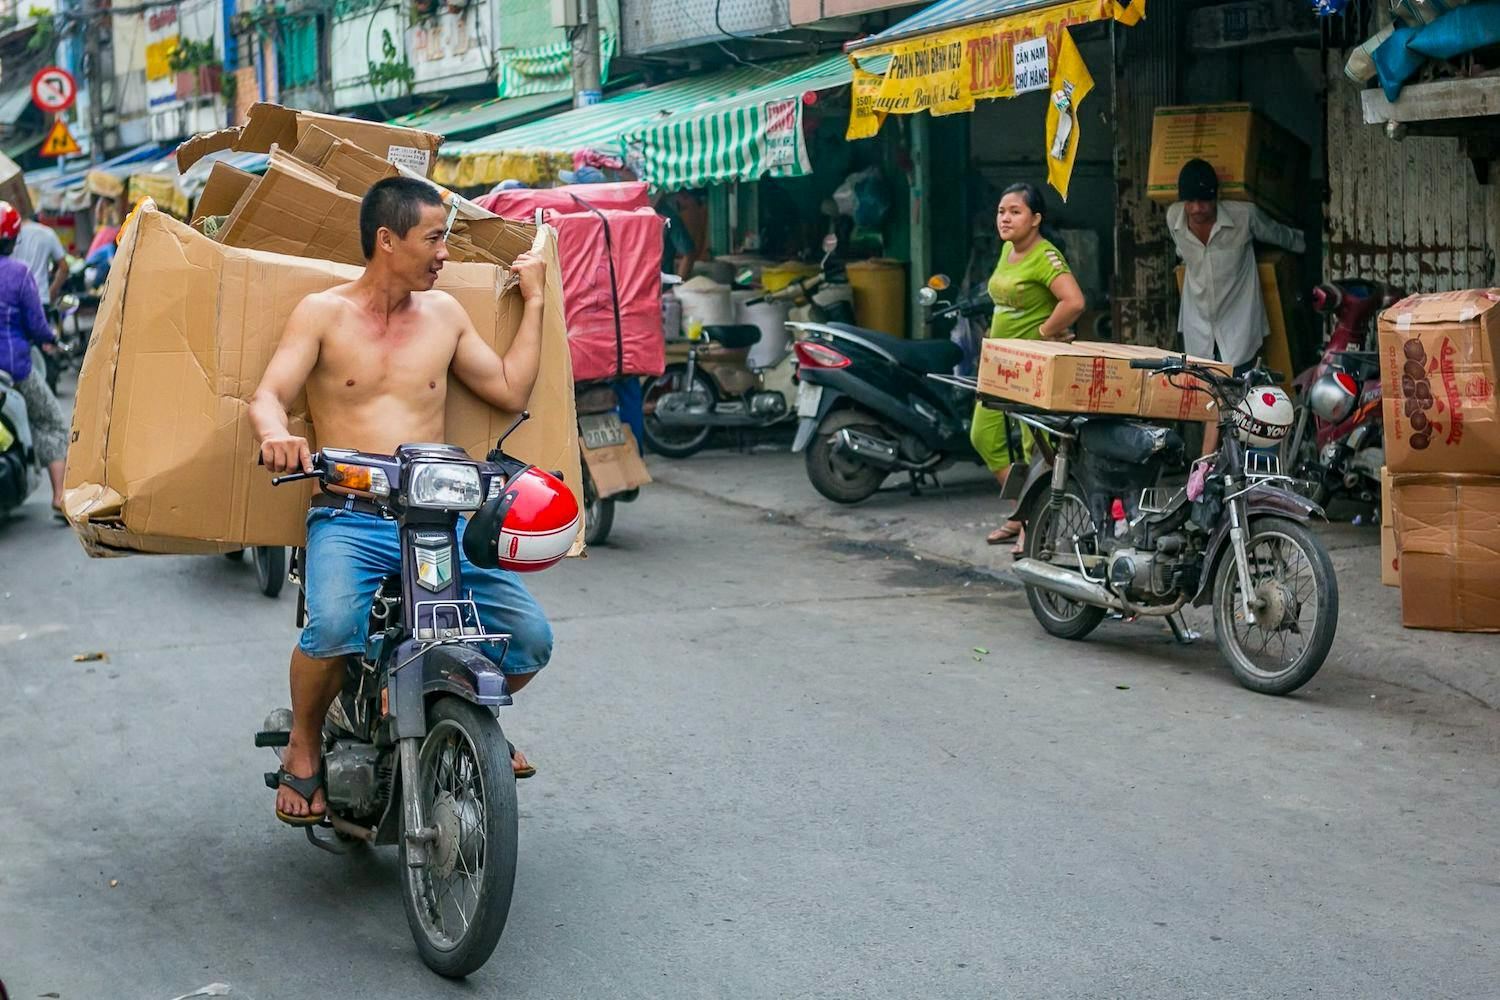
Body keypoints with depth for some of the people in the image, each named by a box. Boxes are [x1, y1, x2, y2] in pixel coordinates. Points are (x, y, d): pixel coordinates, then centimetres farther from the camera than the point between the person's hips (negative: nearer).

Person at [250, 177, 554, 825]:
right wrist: (276, 434, -31)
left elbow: (510, 391, 17)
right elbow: (267, 396, -7)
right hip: (349, 519, -3)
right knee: (333, 627, -35)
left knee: (530, 638, -13)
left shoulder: (443, 313, 16)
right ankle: (303, 750, -6)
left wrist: (534, 301, 20)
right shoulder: (324, 313, 4)